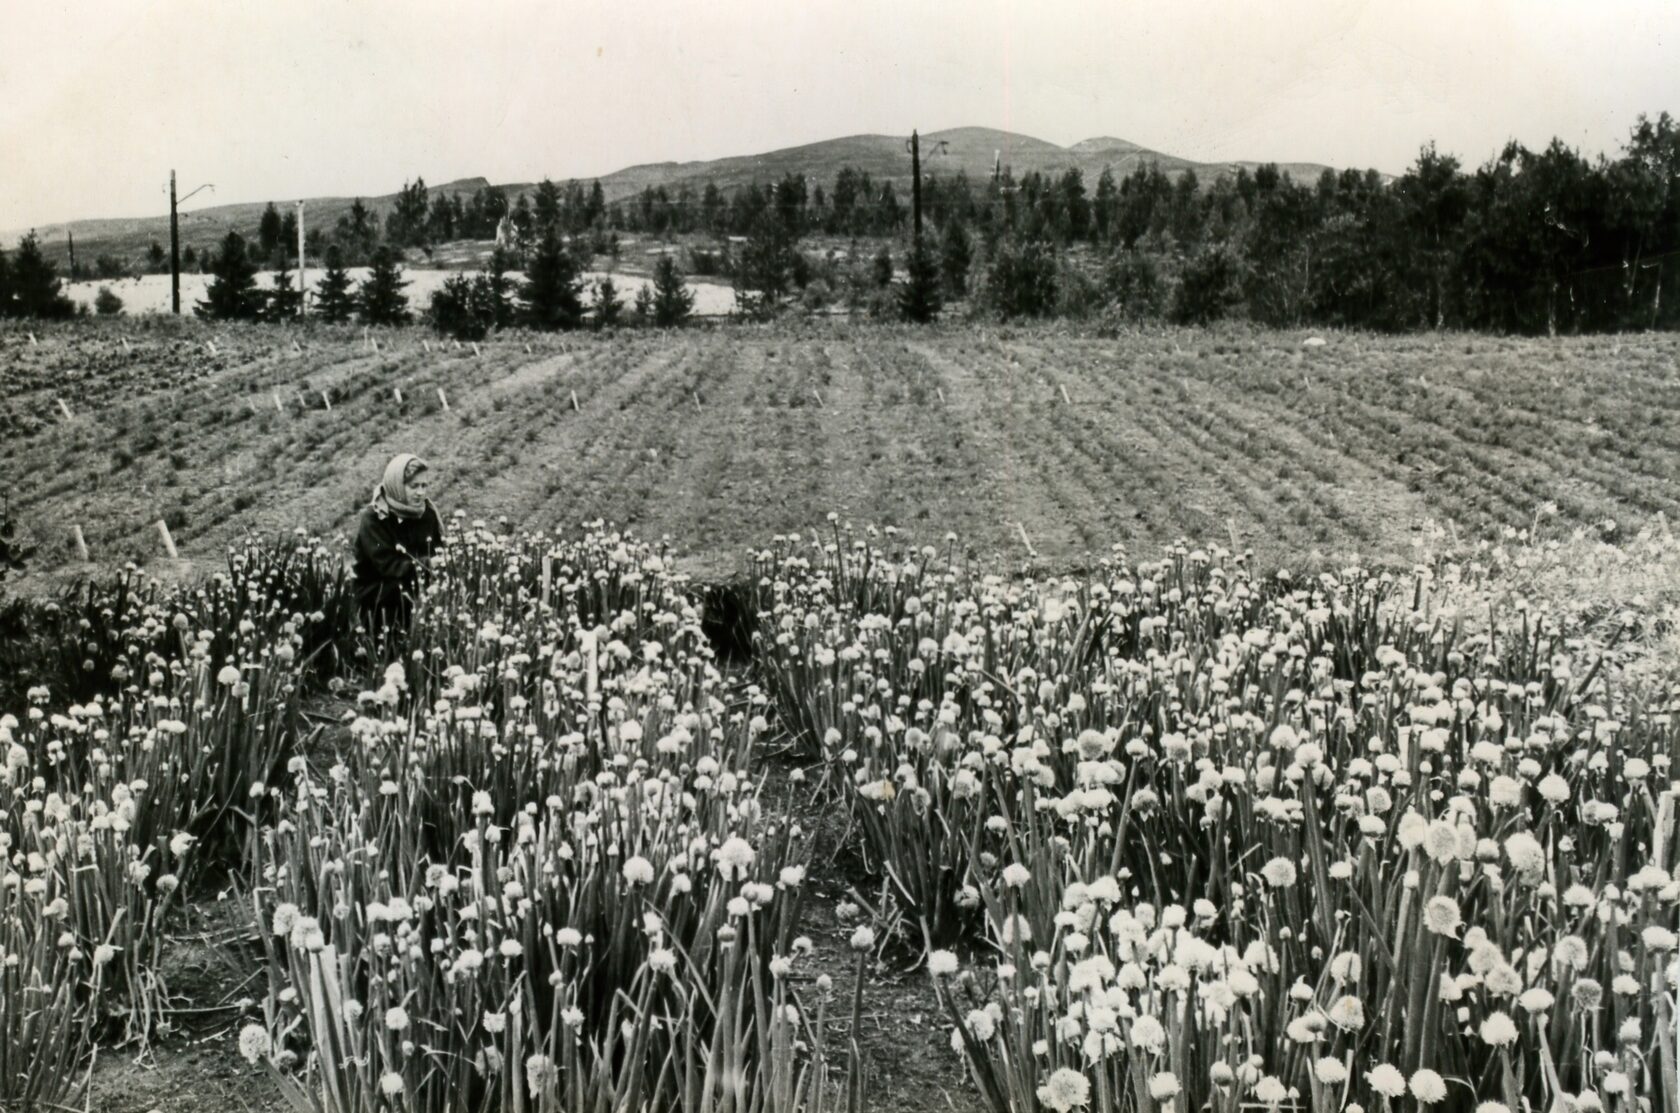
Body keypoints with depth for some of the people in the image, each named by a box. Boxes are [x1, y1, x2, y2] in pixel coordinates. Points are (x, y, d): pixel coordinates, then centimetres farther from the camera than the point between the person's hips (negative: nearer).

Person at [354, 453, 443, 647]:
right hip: (376, 597, -5)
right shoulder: (373, 519, -14)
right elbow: (388, 566, -22)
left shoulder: (427, 513, 2)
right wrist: (424, 565, -26)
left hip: (418, 588, 5)